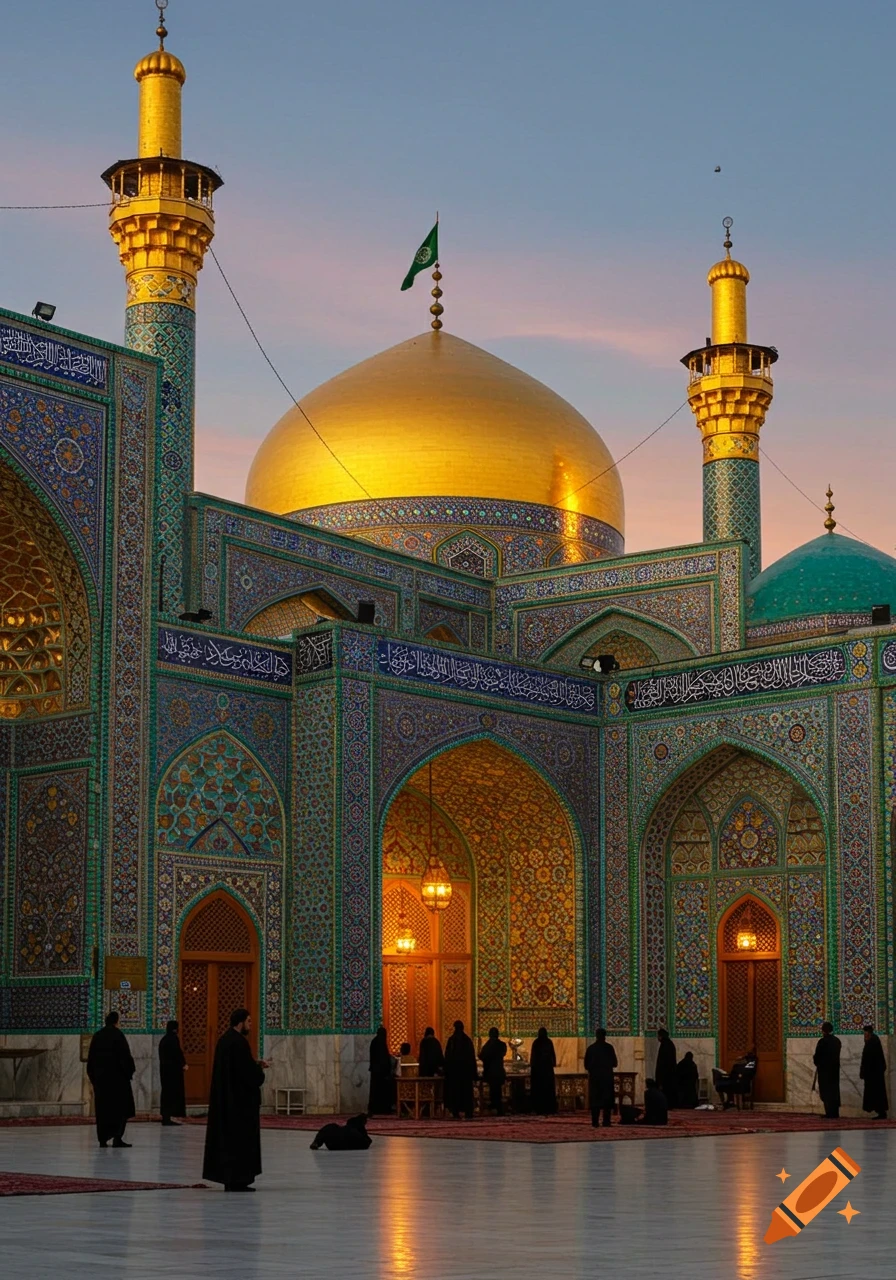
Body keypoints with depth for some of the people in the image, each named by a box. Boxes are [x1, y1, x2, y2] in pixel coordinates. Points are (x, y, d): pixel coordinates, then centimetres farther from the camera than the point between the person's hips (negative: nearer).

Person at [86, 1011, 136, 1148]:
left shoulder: (97, 1036, 8)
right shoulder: (118, 1035, -8)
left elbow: (90, 1058, 11)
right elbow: (125, 1055, -13)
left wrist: (92, 1075, 18)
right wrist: (130, 1071, -4)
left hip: (100, 1076, 5)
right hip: (117, 1076, -5)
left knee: (103, 1108, 10)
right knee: (121, 1106, 0)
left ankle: (103, 1139, 7)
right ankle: (117, 1137, -11)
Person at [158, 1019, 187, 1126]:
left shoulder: (163, 1039, 11)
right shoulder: (174, 1038, -13)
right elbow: (178, 1052, -19)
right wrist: (184, 1064, -7)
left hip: (164, 1068, 8)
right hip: (173, 1069, -8)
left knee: (166, 1092, 12)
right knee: (174, 1092, -5)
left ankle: (165, 1117, 12)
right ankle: (168, 1117, -9)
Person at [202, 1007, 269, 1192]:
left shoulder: (224, 1040, 12)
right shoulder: (239, 1042, -18)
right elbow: (248, 1072, -20)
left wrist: (255, 1065, 12)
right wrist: (259, 1070, 0)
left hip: (224, 1097, 10)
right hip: (241, 1097, -10)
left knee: (227, 1136, 12)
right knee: (241, 1137, -4)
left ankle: (228, 1178, 16)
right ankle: (237, 1180, -3)